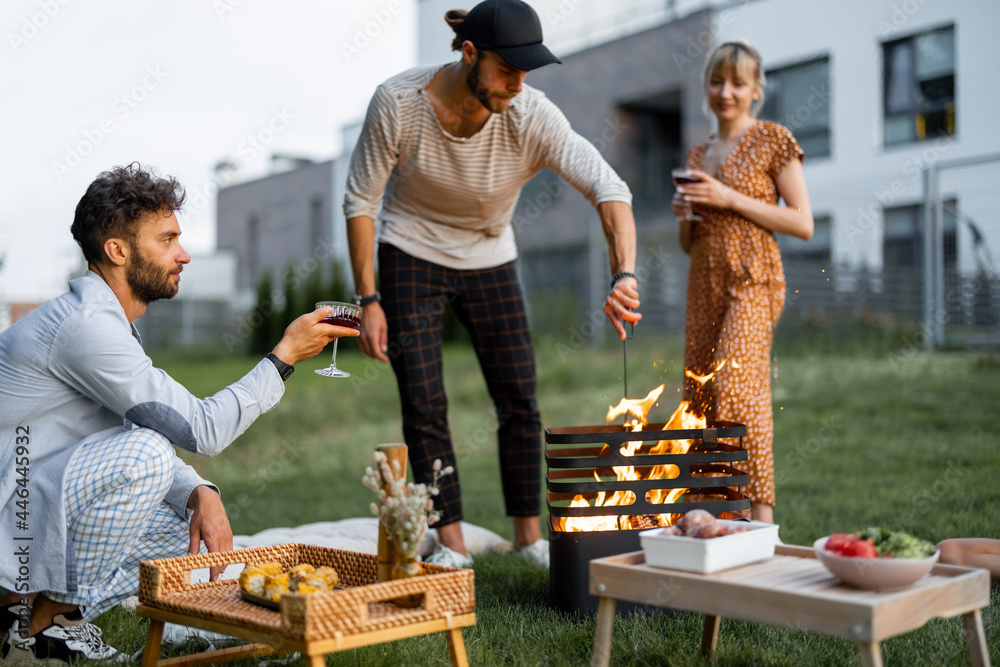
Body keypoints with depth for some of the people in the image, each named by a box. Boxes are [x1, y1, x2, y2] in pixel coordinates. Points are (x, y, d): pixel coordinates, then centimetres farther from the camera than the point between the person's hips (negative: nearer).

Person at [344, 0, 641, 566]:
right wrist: (368, 299, -14)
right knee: (424, 408, -5)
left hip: (489, 262, 2)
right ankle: (452, 543, 8)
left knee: (521, 403, 2)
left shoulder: (532, 117, -24)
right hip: (412, 258, -1)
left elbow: (609, 188, -34)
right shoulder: (398, 103, -24)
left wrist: (624, 275, -51)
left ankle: (529, 535, 18)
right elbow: (361, 199, -13)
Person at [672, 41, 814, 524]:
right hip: (704, 285, 6)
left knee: (737, 385, -22)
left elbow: (803, 223, -5)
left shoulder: (773, 140, 2)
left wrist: (731, 199, -11)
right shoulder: (698, 154, 18)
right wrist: (683, 214, 0)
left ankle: (763, 513, -17)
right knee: (699, 398, 2)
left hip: (753, 281, -6)